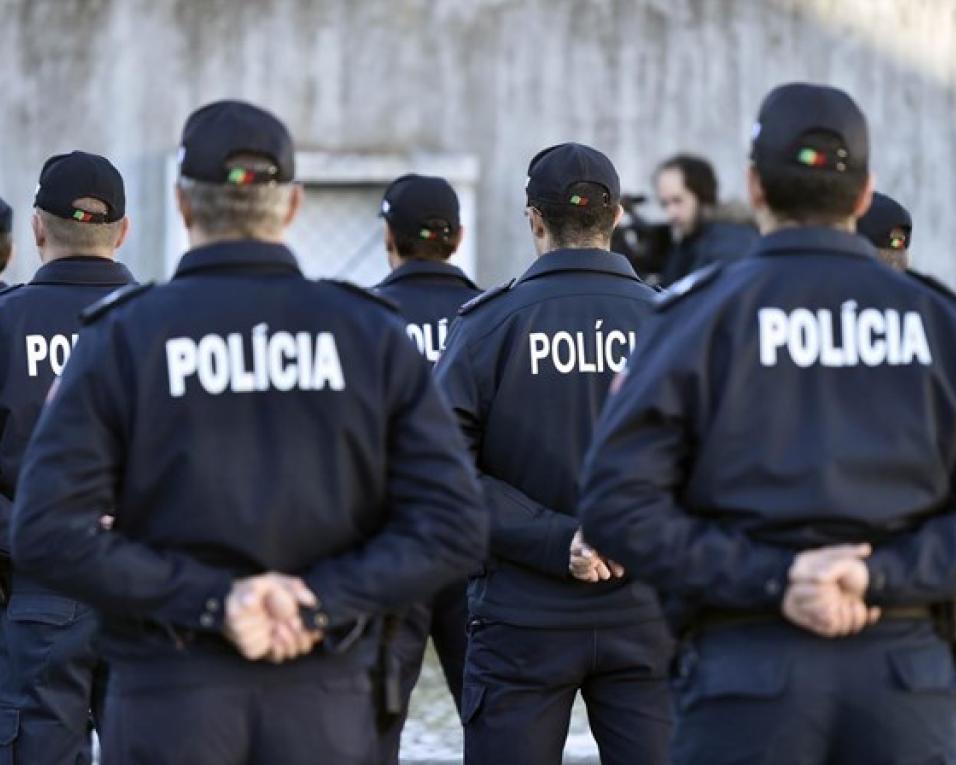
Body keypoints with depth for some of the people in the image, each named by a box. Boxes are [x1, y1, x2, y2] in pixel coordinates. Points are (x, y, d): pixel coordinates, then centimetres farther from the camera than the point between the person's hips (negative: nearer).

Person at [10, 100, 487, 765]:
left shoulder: (121, 337, -1)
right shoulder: (372, 334, 3)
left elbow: (48, 532, -11)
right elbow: (452, 526, -5)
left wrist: (206, 598, -12)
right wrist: (319, 604, -9)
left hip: (169, 706, -1)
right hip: (326, 705, 1)